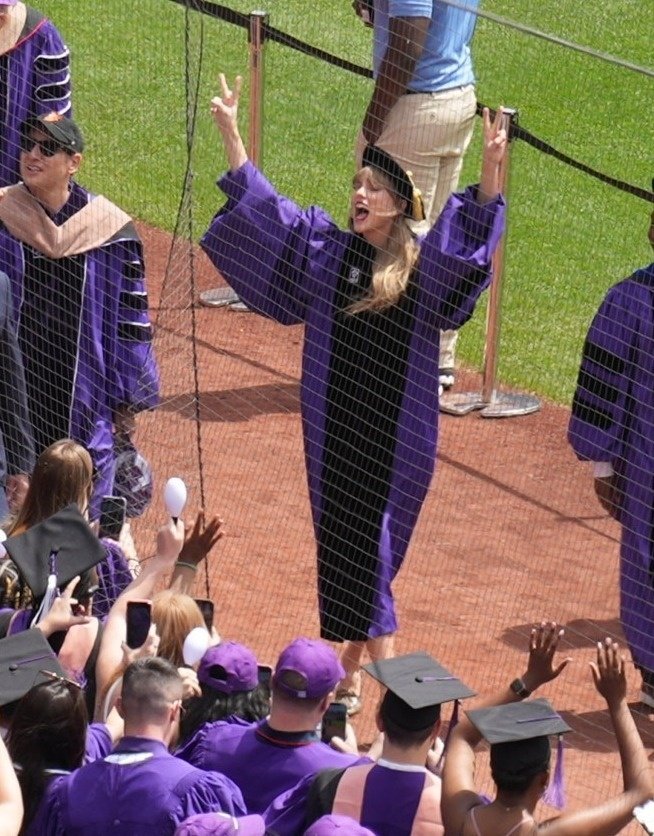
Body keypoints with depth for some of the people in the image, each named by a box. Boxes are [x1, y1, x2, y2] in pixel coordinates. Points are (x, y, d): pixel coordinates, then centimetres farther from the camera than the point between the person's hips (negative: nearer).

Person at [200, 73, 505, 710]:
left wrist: (490, 170, -37)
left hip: (398, 434, -3)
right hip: (334, 424, 3)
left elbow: (470, 236, -21)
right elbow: (260, 206, 2)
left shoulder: (423, 267, -6)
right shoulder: (325, 250, 3)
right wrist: (230, 134, -6)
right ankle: (357, 649, 19)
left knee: (371, 542, 0)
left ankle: (372, 653, 11)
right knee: (339, 537, 8)